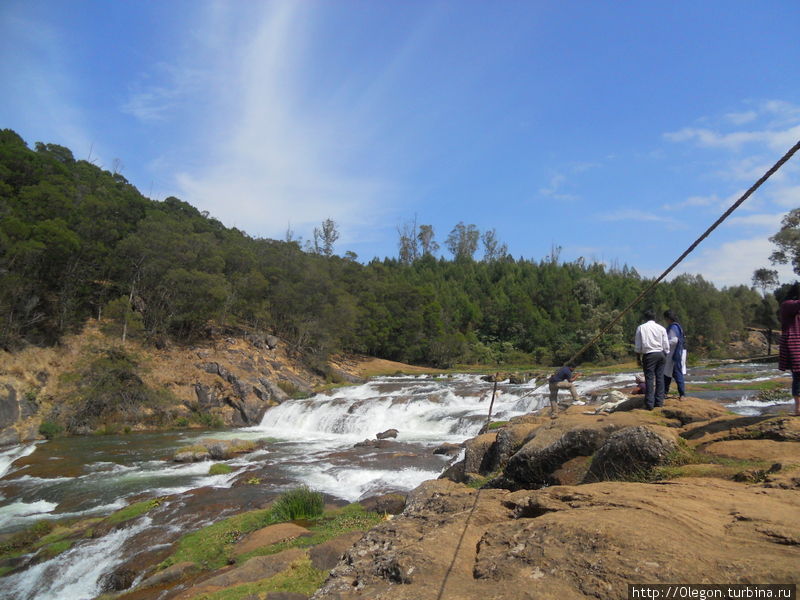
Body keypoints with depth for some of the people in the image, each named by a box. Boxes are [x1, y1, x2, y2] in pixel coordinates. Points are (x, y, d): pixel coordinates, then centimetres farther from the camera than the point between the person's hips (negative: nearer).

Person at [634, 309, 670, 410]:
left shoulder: (641, 328, 0)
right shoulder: (661, 328, 5)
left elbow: (638, 345, 1)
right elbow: (666, 346, 6)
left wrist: (639, 354, 12)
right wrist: (665, 355, 18)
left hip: (649, 355, -3)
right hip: (660, 354, 3)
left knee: (649, 379, -2)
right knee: (660, 378, 10)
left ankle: (649, 404, -3)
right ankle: (659, 401, 13)